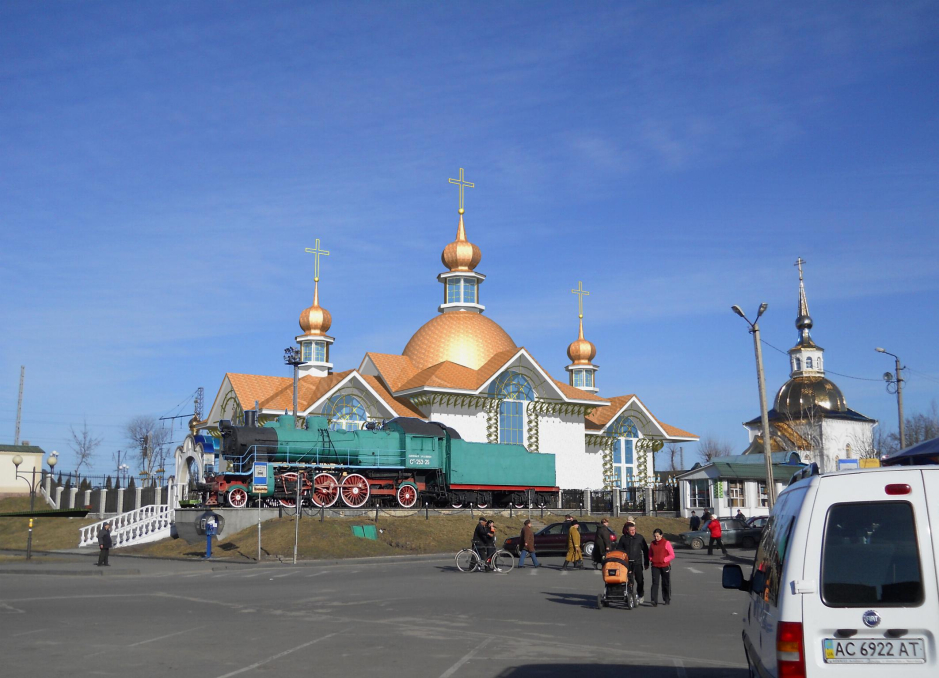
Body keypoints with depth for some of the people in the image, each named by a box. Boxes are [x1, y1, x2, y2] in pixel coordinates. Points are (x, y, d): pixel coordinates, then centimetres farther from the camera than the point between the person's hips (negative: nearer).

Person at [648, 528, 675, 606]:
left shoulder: (666, 543, -6)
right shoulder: (652, 544, 7)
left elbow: (672, 555, -6)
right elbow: (650, 554, 19)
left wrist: (664, 559, -15)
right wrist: (651, 559, -2)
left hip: (665, 566, -2)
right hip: (655, 566, 2)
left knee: (666, 583, 10)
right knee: (655, 583, -8)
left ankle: (666, 599, 25)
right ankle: (654, 601, -11)